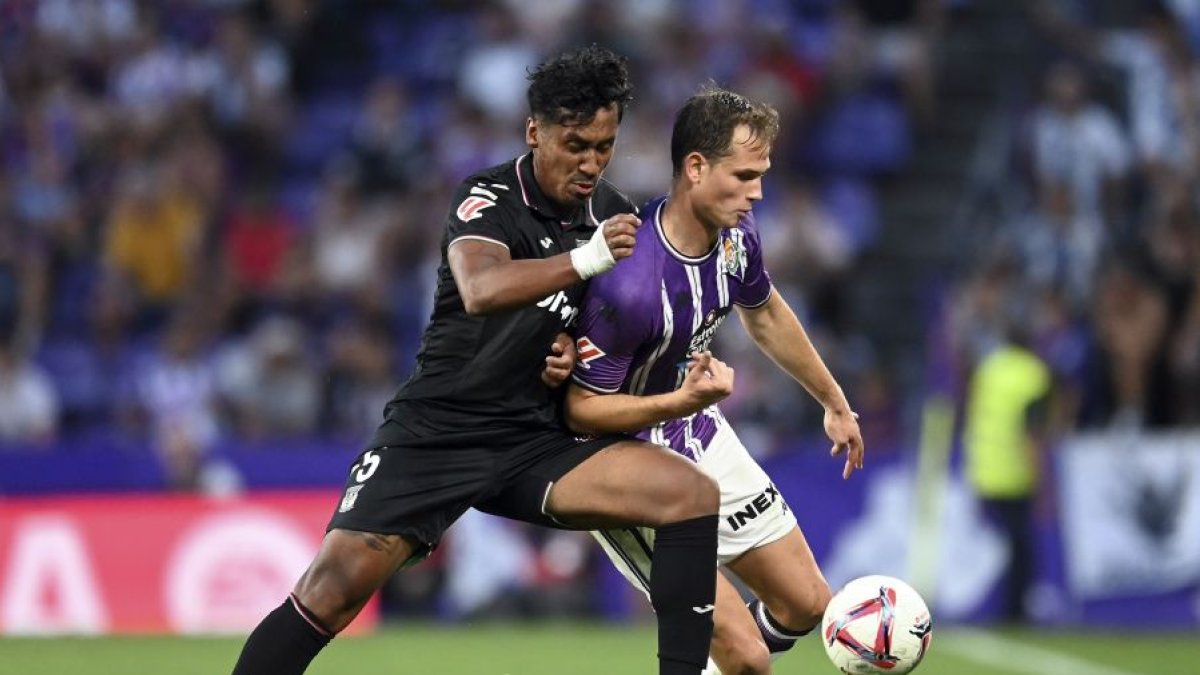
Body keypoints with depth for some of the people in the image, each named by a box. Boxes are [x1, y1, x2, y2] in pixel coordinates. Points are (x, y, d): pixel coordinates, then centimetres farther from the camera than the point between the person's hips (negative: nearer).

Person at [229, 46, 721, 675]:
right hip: (437, 431, -4)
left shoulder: (614, 216, 6)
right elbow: (481, 289, -33)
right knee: (333, 589, -20)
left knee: (695, 495, -16)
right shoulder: (488, 198, -11)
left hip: (537, 444, 5)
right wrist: (586, 259, -43)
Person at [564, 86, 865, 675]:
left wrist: (834, 403, 26)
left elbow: (763, 315, 14)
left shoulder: (735, 233, -9)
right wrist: (683, 400, -38)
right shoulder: (629, 284, -34)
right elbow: (580, 409, -24)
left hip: (701, 438, 8)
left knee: (806, 604, 14)